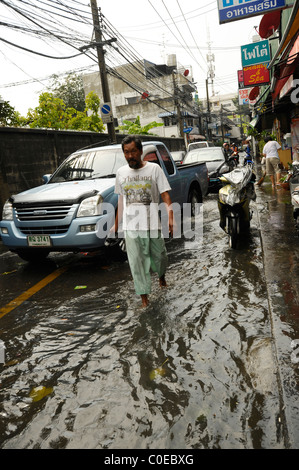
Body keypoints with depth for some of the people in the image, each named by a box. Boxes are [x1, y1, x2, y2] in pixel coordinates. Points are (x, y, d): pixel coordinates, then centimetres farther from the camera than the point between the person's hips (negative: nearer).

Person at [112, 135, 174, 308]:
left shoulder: (154, 169, -2)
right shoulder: (121, 172, 8)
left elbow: (165, 195, -7)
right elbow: (121, 200, 15)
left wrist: (171, 218, -20)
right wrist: (116, 225, 15)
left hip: (152, 224, -2)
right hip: (131, 226, 2)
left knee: (159, 256, 12)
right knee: (136, 262, 1)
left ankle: (161, 276, 45)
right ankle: (144, 296, 13)